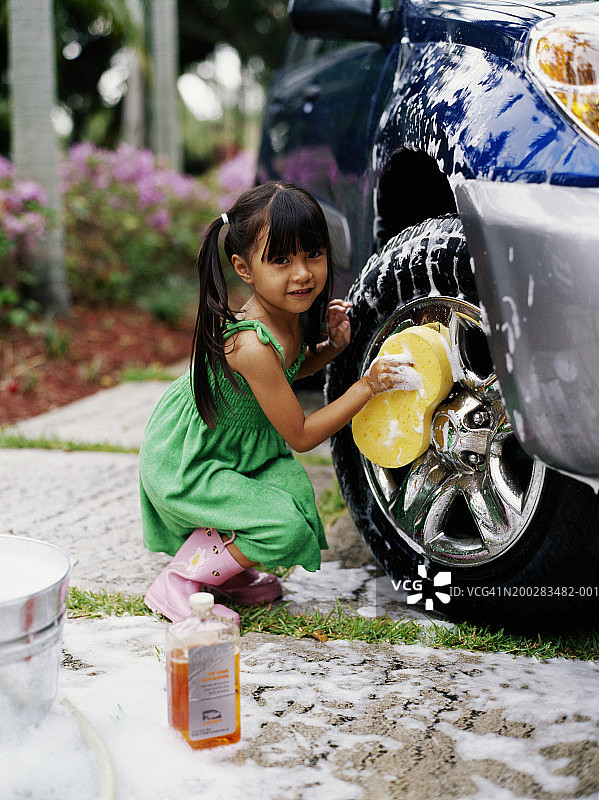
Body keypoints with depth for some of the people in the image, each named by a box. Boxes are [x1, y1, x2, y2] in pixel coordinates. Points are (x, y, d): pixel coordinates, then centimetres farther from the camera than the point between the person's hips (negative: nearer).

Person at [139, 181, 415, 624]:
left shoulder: (290, 313, -7)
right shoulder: (252, 344, -33)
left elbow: (285, 373, 17)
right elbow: (300, 435, -22)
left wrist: (331, 346, -2)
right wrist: (366, 386, -23)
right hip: (183, 467, -9)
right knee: (287, 529, -19)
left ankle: (227, 570, 16)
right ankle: (178, 582, -4)